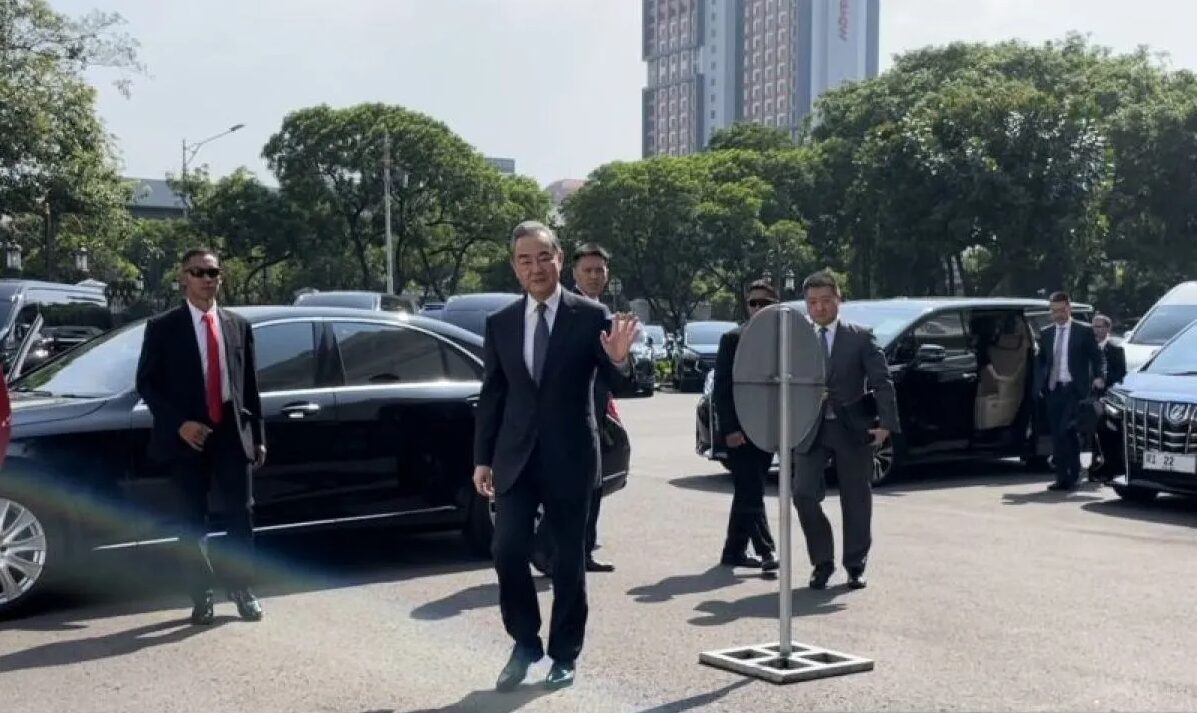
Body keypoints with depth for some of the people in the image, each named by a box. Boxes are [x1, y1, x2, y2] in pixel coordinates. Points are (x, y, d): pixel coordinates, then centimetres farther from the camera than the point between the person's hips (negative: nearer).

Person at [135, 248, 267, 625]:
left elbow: (250, 385, 11)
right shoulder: (162, 328, 0)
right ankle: (201, 596, 14)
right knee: (193, 521, 4)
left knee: (241, 514, 3)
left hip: (232, 432, 2)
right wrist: (179, 423, -14)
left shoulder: (238, 325, 10)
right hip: (187, 434, -2)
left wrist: (257, 435, 8)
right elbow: (146, 384, -3)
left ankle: (241, 588, 17)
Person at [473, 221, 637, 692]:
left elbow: (620, 388, -5)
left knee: (568, 558, 6)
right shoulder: (499, 323, 5)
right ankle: (525, 642, 17)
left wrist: (619, 361, -27)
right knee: (507, 551, -5)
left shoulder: (590, 317, -4)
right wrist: (482, 458, 5)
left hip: (570, 456, -2)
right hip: (516, 456, 2)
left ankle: (565, 654, 22)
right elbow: (491, 395, 9)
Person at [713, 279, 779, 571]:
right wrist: (729, 428, -15)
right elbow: (721, 388, -6)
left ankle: (734, 551, 20)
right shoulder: (733, 339, -2)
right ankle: (765, 551, -11)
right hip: (739, 431, -4)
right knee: (750, 493, -10)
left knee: (747, 493, 11)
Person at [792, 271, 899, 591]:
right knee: (804, 495, -7)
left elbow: (882, 382, -5)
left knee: (856, 500, 7)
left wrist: (886, 424, -16)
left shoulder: (860, 337, 0)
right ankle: (822, 561, 11)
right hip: (811, 429, 1)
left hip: (853, 428, -1)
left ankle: (855, 566, 22)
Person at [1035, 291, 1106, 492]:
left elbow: (1097, 357, 2)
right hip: (1053, 390, 5)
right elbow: (1040, 361, 18)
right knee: (1056, 434, 4)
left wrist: (1099, 377, -15)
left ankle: (1072, 477, -4)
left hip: (1074, 389, -4)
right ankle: (1062, 478, 9)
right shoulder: (1046, 333, 14)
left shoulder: (1084, 331, 2)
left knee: (1068, 431, -14)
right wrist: (1040, 385, 5)